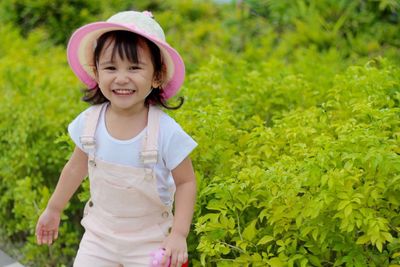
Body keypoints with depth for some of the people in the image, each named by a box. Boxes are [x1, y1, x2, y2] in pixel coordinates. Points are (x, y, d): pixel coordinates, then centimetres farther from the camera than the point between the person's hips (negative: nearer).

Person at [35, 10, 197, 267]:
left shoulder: (166, 132, -22)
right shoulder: (89, 121, -11)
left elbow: (186, 182, -10)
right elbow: (76, 168, 6)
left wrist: (179, 234, -17)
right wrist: (53, 210, 16)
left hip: (149, 242, -3)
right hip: (99, 235, 3)